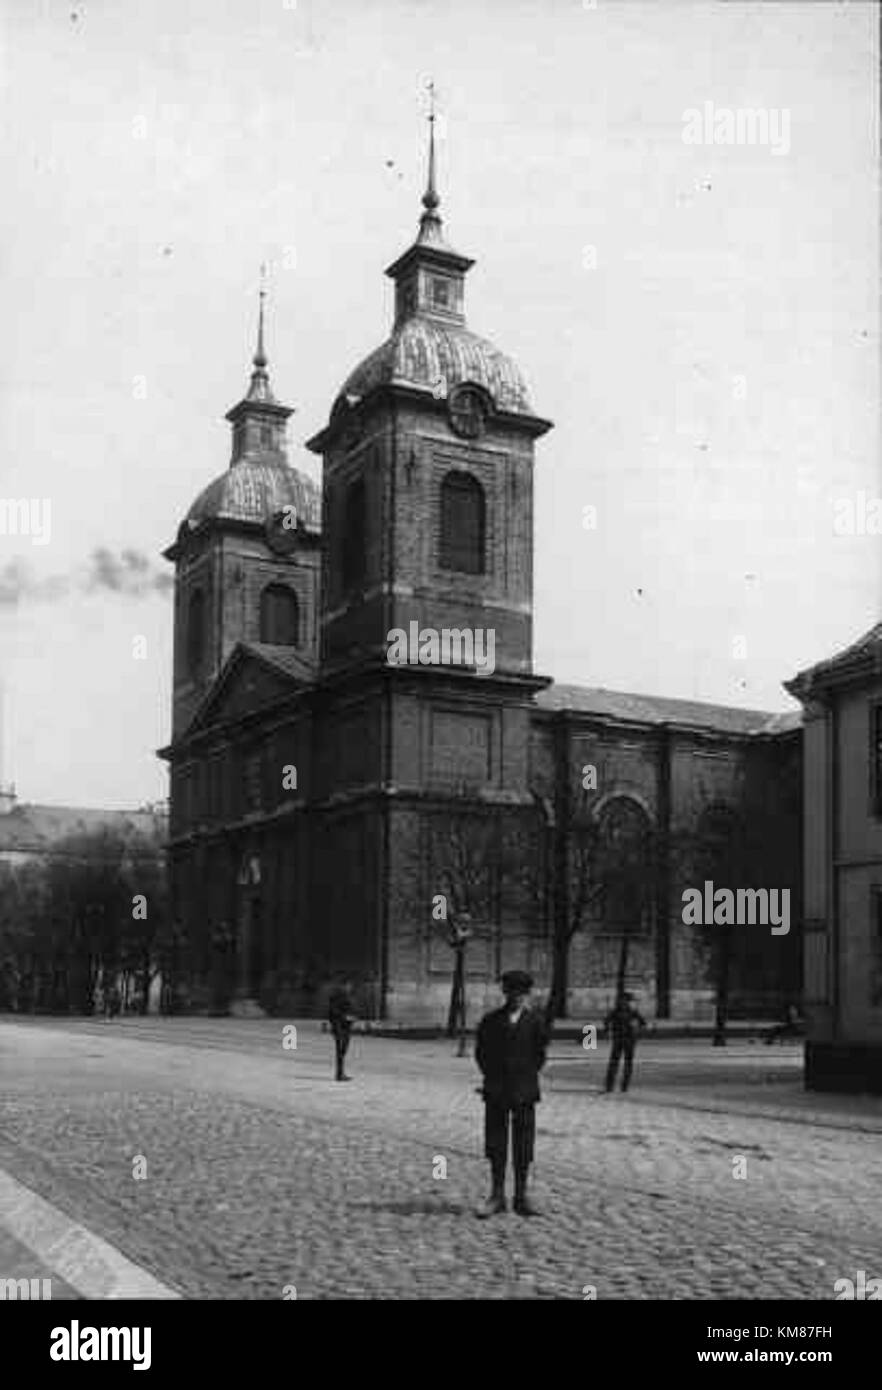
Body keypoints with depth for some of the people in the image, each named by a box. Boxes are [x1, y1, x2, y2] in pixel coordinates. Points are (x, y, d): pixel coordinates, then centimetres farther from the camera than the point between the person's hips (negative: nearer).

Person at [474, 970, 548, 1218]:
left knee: (523, 1146, 2)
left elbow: (540, 1054, 7)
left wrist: (527, 1078, 3)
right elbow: (481, 1052, 8)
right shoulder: (491, 1020, 5)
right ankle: (497, 1196, 10)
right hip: (496, 1092, 1)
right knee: (495, 1145, 3)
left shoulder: (535, 1021, 3)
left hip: (524, 1092, -1)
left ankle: (521, 1196, 10)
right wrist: (492, 1078, 3)